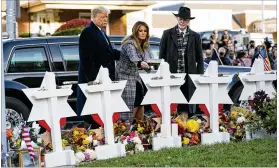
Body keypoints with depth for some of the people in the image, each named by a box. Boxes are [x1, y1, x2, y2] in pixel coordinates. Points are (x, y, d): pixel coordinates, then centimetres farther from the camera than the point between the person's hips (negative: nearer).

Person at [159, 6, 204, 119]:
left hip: (188, 77, 1)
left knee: (186, 109, 1)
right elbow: (161, 55, 7)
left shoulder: (195, 36, 8)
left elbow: (200, 59, 10)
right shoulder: (167, 34, 5)